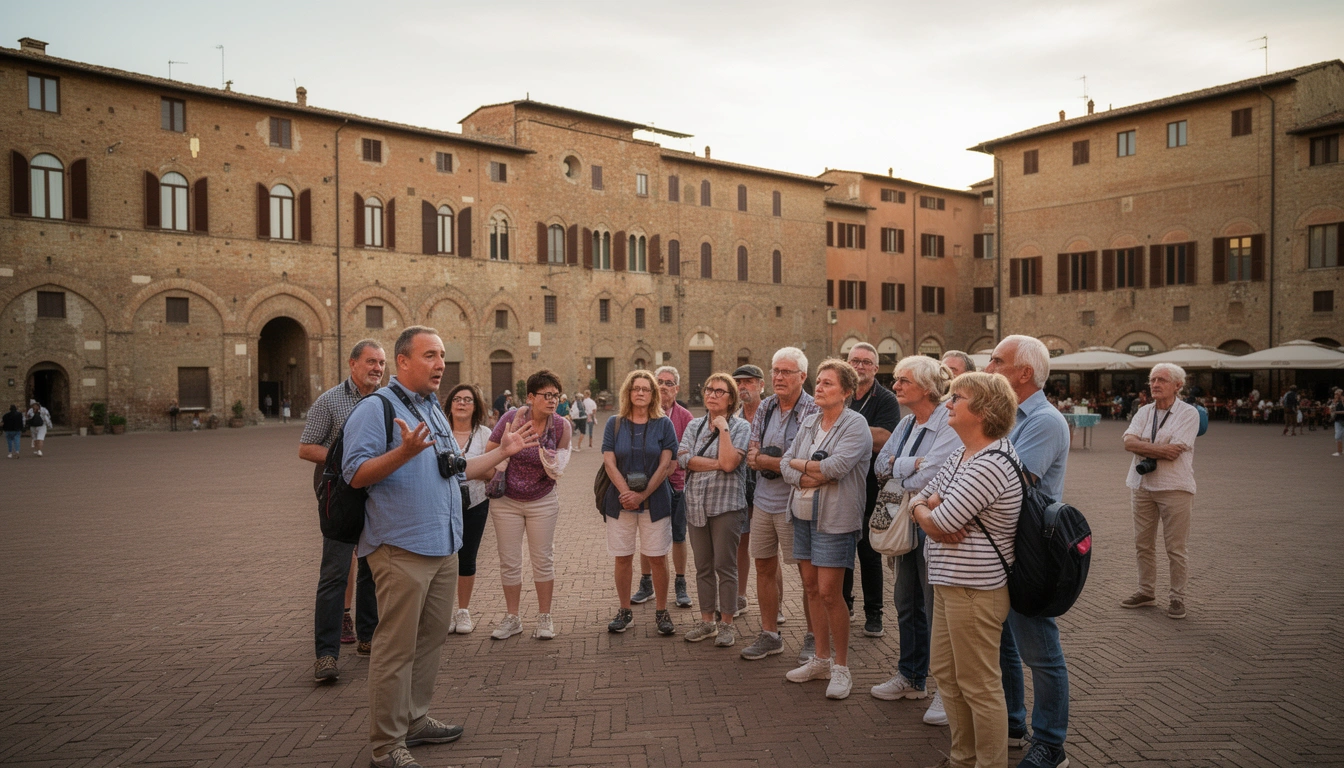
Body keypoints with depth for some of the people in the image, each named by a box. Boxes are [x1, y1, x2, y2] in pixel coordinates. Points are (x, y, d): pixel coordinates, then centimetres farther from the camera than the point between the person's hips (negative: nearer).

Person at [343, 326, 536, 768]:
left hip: (444, 548, 9)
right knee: (396, 648, -2)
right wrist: (404, 452, -31)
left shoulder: (434, 409, 17)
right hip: (402, 549, -8)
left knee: (430, 640, 16)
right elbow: (356, 475, -17)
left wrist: (502, 451, 18)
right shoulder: (375, 408, -10)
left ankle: (415, 720, 31)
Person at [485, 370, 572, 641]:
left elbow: (559, 466, -2)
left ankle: (544, 618, 19)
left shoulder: (560, 426, -9)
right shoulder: (511, 418, -13)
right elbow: (488, 453, -4)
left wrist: (553, 465, -22)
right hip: (507, 502, 0)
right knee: (509, 562, 8)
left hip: (543, 502, 0)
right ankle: (512, 618, 22)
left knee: (543, 559, 6)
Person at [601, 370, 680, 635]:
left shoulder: (664, 424, 1)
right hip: (620, 501, 1)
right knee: (623, 559, 7)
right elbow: (609, 462, -3)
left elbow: (665, 465, -5)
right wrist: (626, 493, -15)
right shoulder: (615, 423, 4)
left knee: (658, 558, 2)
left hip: (655, 501, -1)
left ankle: (661, 612, 16)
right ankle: (624, 611, 21)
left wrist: (642, 495, -12)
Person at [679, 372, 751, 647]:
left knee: (725, 567, 0)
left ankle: (726, 624, 13)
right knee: (703, 567, 12)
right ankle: (707, 621, 24)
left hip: (726, 504, -4)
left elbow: (729, 462, -17)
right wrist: (717, 464, -12)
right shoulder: (694, 426, 10)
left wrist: (723, 428, -11)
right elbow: (683, 458, -6)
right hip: (696, 504, 4)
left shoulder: (740, 427, -2)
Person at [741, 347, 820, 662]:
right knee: (764, 566, 13)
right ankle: (769, 634, 26)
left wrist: (764, 460, -13)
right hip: (764, 501, 6)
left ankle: (813, 638, 18)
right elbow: (751, 455, 7)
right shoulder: (765, 407, 9)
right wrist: (787, 463, -12)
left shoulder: (813, 411, -11)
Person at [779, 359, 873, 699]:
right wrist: (809, 477, -15)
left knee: (830, 592, -5)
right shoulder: (809, 422, 11)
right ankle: (821, 658, 25)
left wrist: (800, 464, -8)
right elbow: (786, 464, 6)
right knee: (811, 587, 11)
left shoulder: (856, 425, -10)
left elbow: (835, 466, -23)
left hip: (835, 518, -7)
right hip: (802, 514, 7)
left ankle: (841, 667, 11)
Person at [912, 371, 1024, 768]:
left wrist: (927, 512, -2)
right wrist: (928, 511, -10)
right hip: (948, 582, 10)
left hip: (975, 588, -10)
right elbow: (921, 499, 13)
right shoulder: (960, 454, 10)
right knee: (945, 671, 20)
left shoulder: (992, 464, -22)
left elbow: (941, 520, -24)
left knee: (978, 685, 4)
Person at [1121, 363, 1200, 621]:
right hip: (1142, 485, 6)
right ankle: (1146, 591, 25)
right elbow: (1129, 442, -6)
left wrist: (1143, 447, -8)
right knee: (1143, 544, 12)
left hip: (1174, 487, -5)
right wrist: (1160, 449, -18)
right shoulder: (1144, 412, 10)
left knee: (1175, 548, 1)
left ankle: (1177, 598, 14)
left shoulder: (1188, 413, -6)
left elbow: (1174, 452, -17)